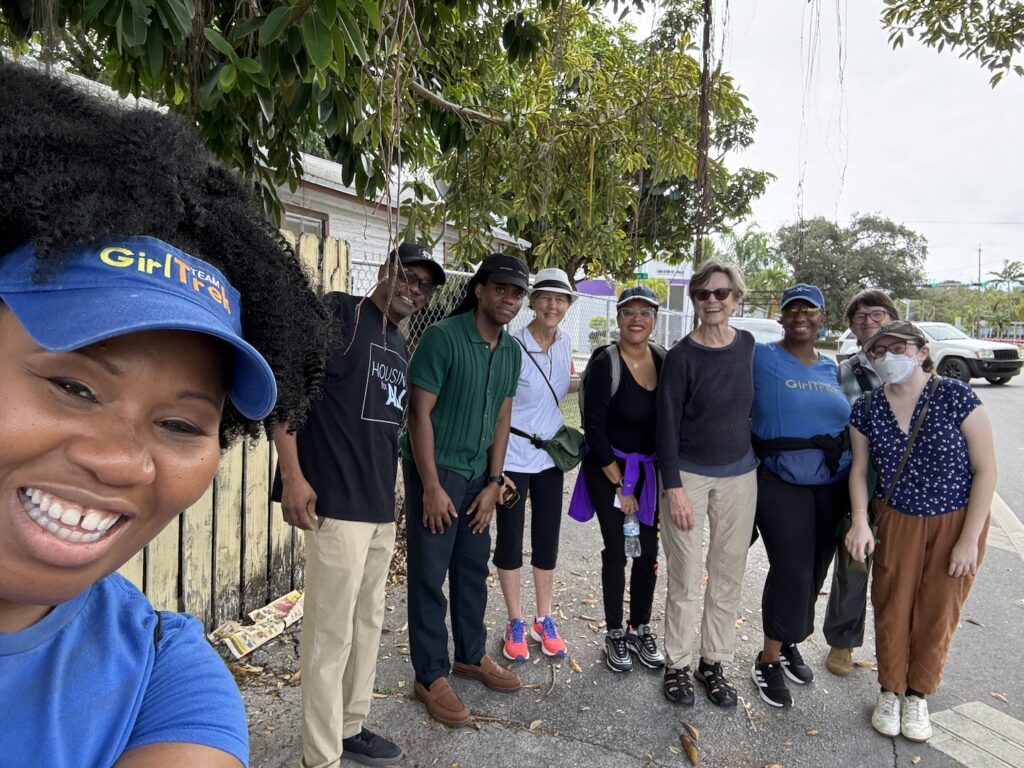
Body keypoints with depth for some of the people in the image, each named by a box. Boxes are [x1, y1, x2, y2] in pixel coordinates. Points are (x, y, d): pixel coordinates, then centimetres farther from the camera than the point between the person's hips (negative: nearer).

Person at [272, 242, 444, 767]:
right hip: (337, 503, -8)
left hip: (381, 507, 8)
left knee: (367, 624, 18)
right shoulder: (338, 313, -8)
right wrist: (292, 474, -20)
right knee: (331, 633, 1)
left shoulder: (401, 348, 15)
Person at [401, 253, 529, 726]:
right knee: (430, 574, 3)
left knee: (473, 567, 16)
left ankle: (471, 655, 34)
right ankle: (430, 676, 18)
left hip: (478, 472, 7)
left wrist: (493, 482, 5)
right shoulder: (443, 337, -16)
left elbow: (502, 418, 8)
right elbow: (419, 412, -17)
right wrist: (431, 486, -17)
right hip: (435, 467, -6)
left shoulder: (511, 351, 4)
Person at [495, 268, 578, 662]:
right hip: (513, 458, -5)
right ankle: (515, 622, 26)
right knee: (510, 540, 7)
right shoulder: (513, 347, -17)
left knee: (547, 539, 13)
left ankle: (543, 619, 31)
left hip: (550, 455, 6)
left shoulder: (564, 343, 1)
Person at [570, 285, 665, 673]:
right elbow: (594, 430, -16)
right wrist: (620, 486, -13)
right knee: (617, 550, 3)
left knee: (648, 550, 10)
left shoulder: (664, 361, -2)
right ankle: (615, 634, 21)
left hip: (651, 469, 4)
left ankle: (640, 629, 28)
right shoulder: (604, 364, -16)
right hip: (609, 468, -4)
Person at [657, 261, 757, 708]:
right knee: (686, 579, 3)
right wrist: (674, 488, -15)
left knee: (729, 576, 10)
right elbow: (667, 425, -11)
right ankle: (677, 664, 20)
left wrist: (757, 459, 13)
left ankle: (713, 662, 26)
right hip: (689, 475, -4)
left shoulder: (747, 346, 2)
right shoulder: (682, 356, -11)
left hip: (739, 476, 4)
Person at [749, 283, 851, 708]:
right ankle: (768, 661, 11)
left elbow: (843, 419, 18)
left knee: (814, 571, 13)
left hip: (832, 485, 6)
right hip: (782, 484, -6)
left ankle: (789, 643, 34)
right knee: (791, 572, -7)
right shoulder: (760, 357, -8)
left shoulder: (830, 368, 11)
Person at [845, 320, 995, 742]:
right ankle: (890, 690, 33)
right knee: (892, 608, 9)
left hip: (957, 521, -2)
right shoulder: (866, 409, -8)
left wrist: (970, 538, -13)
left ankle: (918, 695, 34)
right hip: (897, 521, 2)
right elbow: (859, 468, 2)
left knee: (938, 612, 11)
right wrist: (860, 520, -13)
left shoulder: (955, 396, -18)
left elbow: (986, 469, -13)